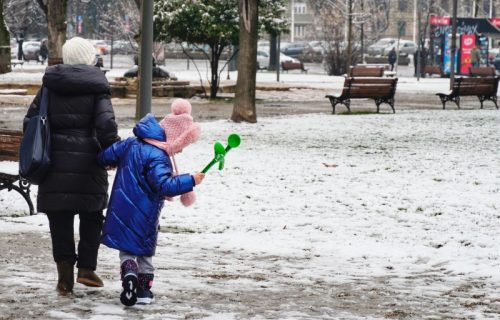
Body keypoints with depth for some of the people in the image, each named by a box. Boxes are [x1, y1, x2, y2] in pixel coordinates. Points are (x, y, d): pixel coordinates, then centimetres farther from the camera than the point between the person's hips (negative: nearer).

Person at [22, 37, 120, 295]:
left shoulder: (50, 85, 6)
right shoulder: (96, 87, -3)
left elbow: (31, 121, 4)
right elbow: (106, 124, -14)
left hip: (55, 164, 2)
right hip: (87, 161, -2)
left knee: (60, 221, 7)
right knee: (92, 216, 14)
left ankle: (65, 275, 4)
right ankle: (86, 268, 7)